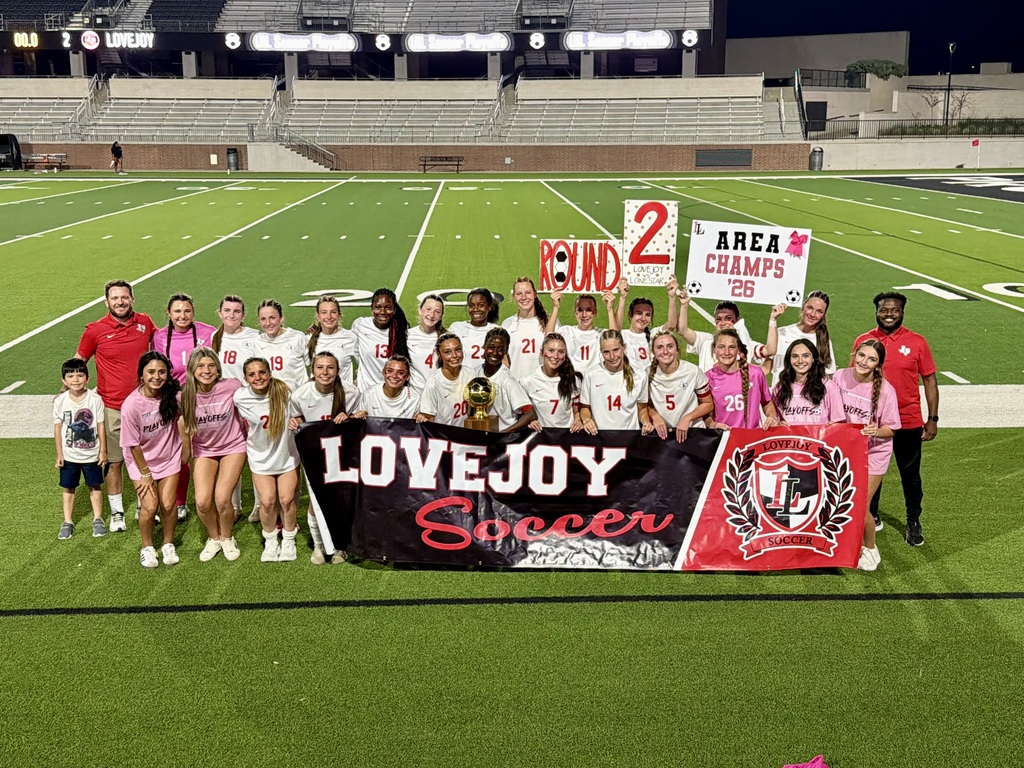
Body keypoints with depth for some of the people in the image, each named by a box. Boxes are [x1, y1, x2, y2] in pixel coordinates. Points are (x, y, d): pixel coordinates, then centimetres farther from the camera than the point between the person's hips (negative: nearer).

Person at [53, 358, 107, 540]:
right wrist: (59, 453, -1)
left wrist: (103, 451, -3)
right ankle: (67, 522, 23)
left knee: (95, 485, 11)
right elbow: (58, 428, -2)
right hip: (69, 455, 1)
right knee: (68, 487, 10)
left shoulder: (95, 399, -13)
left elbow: (100, 426, -5)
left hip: (92, 454, -1)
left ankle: (98, 519, 26)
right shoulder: (60, 401, -9)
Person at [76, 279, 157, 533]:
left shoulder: (145, 323, 0)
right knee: (114, 462, 5)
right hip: (112, 408, -2)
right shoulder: (95, 330, -7)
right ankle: (117, 513, 20)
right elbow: (79, 361, 5)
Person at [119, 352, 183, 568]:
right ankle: (147, 547, 17)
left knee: (168, 504, -3)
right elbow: (133, 444, -16)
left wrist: (185, 450, 8)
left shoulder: (173, 394, -18)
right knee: (150, 506, -9)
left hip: (169, 457, 2)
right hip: (142, 459, -2)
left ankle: (168, 544, 23)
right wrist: (145, 474, -9)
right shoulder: (131, 405, -26)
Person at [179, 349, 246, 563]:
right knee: (202, 502, -11)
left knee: (222, 499, -14)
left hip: (233, 447, -2)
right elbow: (184, 424, 2)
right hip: (204, 450, 2)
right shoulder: (185, 395, -16)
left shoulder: (232, 387, -22)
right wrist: (186, 453, 7)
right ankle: (213, 538, 20)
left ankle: (227, 538, 17)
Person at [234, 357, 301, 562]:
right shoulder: (240, 398, -18)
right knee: (267, 501, -6)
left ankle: (288, 540, 25)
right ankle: (270, 541, 20)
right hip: (260, 457, 0)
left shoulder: (283, 392, -20)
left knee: (286, 499, 0)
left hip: (286, 455, 0)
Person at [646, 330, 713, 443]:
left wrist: (687, 418, -11)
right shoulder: (649, 374, -1)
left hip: (692, 430, -1)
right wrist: (655, 416, -7)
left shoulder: (694, 372, -6)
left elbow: (708, 404, 3)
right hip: (662, 433, 2)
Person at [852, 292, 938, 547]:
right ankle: (871, 516, 30)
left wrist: (933, 418, -3)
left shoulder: (916, 342, -4)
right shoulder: (863, 341, -1)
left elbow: (929, 380, 0)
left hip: (908, 423, -1)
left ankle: (913, 522, 23)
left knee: (910, 474, 9)